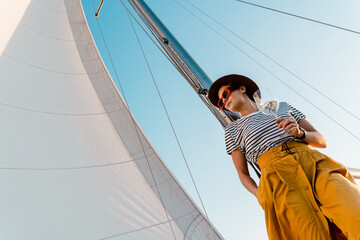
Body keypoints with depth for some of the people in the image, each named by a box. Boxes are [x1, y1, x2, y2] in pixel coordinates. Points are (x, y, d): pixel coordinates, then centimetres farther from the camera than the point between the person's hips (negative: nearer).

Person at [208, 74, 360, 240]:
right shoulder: (232, 129, 20)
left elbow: (321, 141, 20)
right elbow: (243, 174, 16)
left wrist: (300, 132, -2)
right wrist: (262, 197, -3)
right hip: (278, 178, -1)